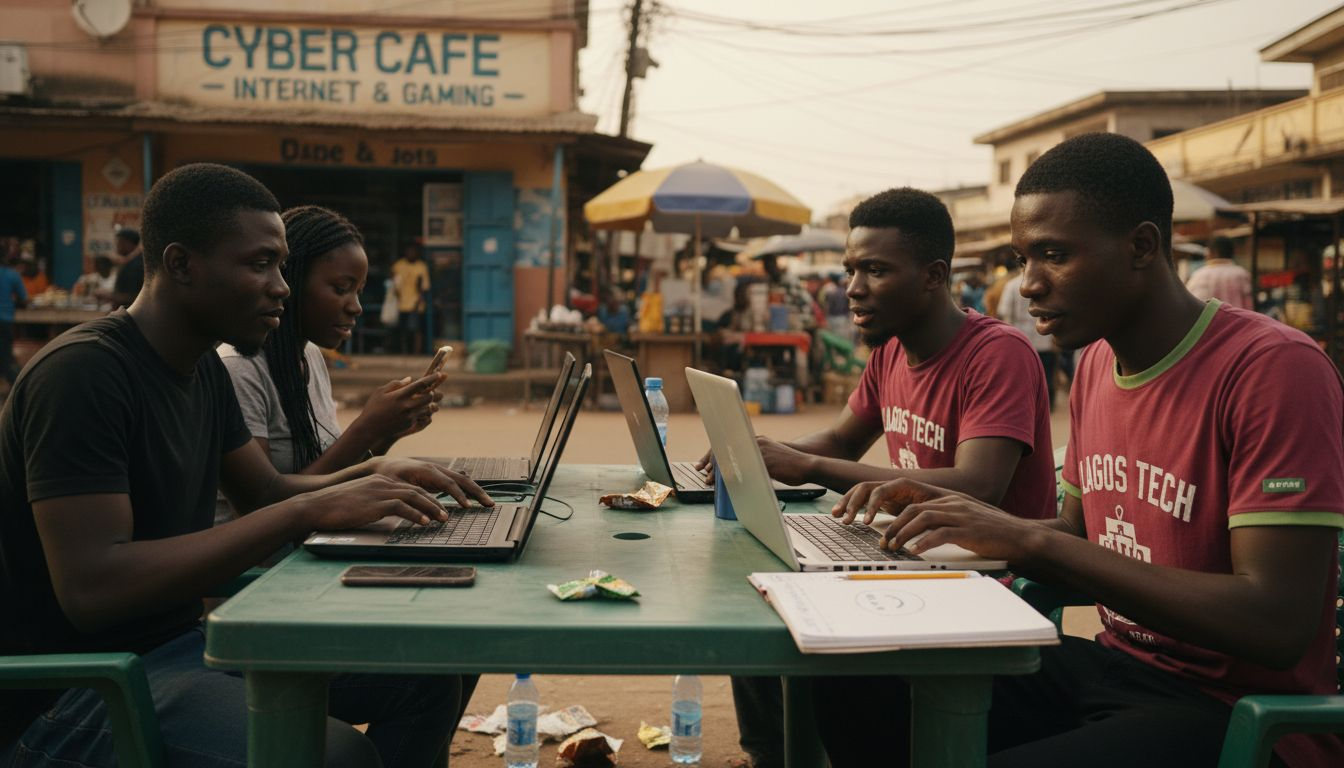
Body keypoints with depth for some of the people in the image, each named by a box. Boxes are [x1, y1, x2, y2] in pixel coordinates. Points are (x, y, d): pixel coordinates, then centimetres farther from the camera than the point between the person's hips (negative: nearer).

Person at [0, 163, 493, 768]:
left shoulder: (205, 369, 9)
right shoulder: (84, 371, -20)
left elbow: (266, 492, 15)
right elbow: (91, 588, -28)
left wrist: (375, 475, -5)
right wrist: (310, 511, -30)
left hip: (179, 638, 9)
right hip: (64, 693, -9)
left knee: (425, 674, -2)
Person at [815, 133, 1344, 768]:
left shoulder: (1272, 369, -19)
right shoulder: (1095, 363, 8)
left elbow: (1279, 626, -25)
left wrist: (1034, 542, -26)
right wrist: (958, 518, -3)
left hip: (1236, 711, -7)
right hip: (1111, 665, 7)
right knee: (853, 690, -7)